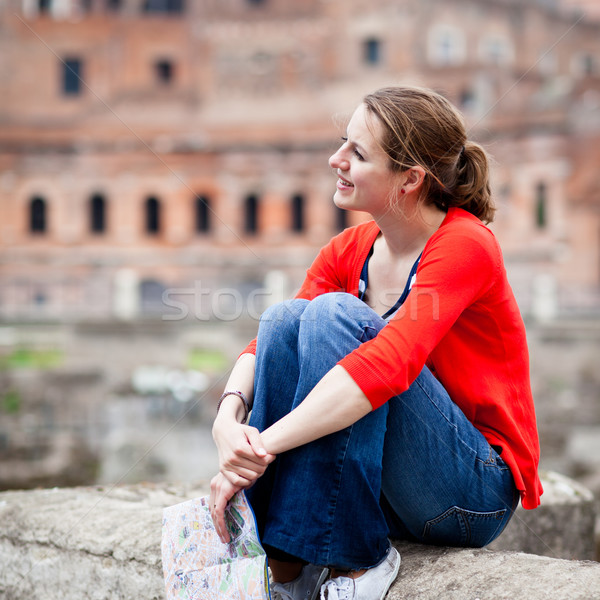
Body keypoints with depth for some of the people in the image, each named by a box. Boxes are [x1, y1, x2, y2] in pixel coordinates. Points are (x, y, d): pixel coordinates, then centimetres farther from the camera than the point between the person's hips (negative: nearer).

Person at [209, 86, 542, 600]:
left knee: (333, 313, -25)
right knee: (284, 317, -16)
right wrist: (228, 417, -25)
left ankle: (359, 558, -20)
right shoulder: (349, 251, 3)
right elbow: (267, 344, -3)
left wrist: (261, 448, -37)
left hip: (478, 490, -6)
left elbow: (388, 363, -33)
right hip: (375, 486, 6)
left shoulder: (465, 245, -19)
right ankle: (284, 558, -15)